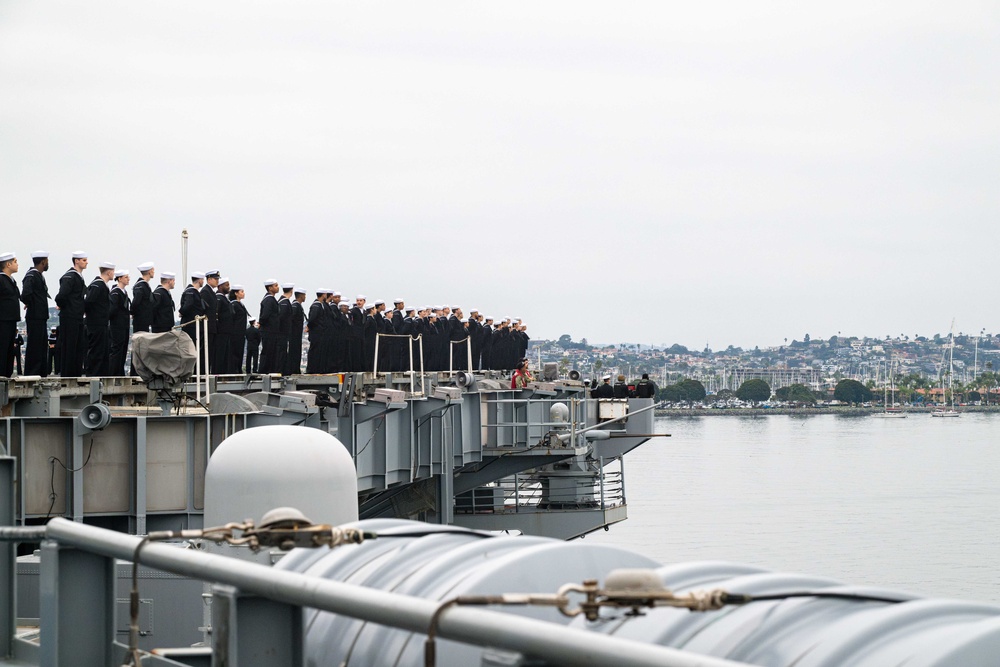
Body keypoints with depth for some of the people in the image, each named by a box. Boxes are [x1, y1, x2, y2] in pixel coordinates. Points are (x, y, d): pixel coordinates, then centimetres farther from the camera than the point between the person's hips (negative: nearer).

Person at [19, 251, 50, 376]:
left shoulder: (39, 276, 16)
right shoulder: (31, 276, -16)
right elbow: (25, 295, -28)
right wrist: (30, 304, -11)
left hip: (41, 318, 10)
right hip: (35, 318, -10)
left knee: (42, 347, 14)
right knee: (34, 347, -6)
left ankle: (42, 374, 21)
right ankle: (31, 375, -2)